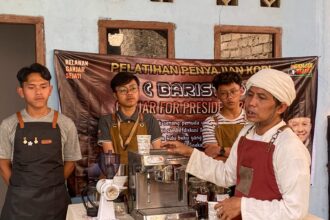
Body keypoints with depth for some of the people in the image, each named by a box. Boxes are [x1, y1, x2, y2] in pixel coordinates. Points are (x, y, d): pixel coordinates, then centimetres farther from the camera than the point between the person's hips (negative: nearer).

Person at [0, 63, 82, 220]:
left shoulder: (66, 124, -2)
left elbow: (70, 162, 5)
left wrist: (52, 188, 1)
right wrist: (19, 190, -1)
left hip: (54, 199, 0)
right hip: (19, 200, 0)